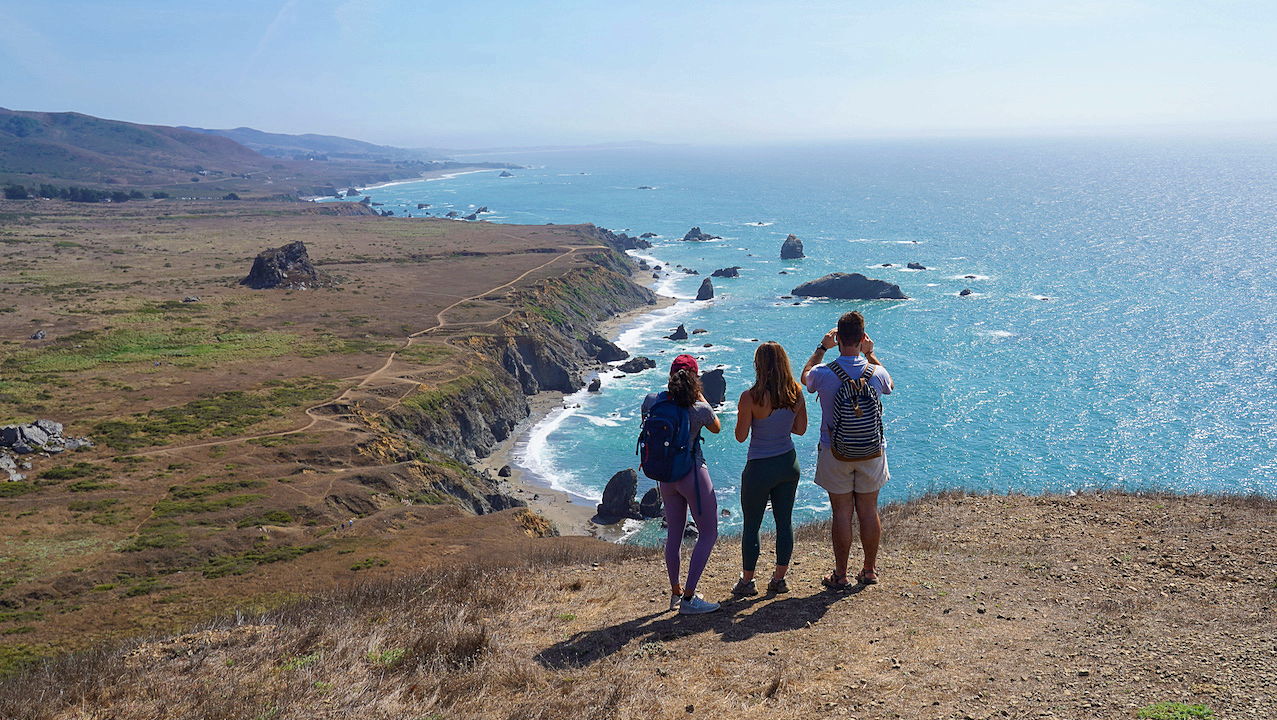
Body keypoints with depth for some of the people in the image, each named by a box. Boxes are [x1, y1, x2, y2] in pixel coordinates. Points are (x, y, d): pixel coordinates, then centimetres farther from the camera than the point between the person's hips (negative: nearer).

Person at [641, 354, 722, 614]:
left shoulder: (652, 401, -8)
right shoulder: (700, 409, -18)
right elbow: (716, 428, 6)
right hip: (693, 474, -5)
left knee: (673, 533, 17)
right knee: (709, 533, 5)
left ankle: (675, 593, 27)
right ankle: (688, 598, 0)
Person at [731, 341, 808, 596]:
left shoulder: (751, 398, -20)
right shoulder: (796, 393, -6)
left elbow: (740, 436, -12)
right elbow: (800, 429, 5)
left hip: (760, 469, -5)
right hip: (788, 463, 5)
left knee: (751, 525, 10)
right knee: (785, 522, 15)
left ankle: (747, 581, 21)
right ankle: (778, 579, 25)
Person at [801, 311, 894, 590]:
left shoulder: (823, 373, -15)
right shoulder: (876, 372, -10)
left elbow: (805, 376, 11)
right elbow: (889, 386, 17)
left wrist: (821, 348, 17)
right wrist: (870, 354, 17)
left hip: (836, 454, -2)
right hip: (872, 452, 2)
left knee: (842, 513, 5)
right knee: (869, 511, 12)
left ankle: (840, 575, 13)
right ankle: (869, 570, 25)